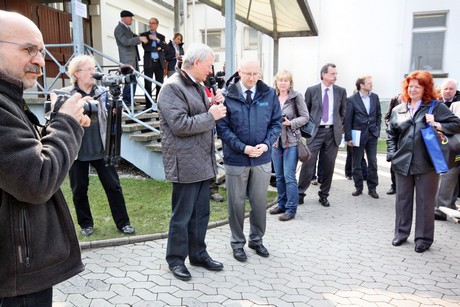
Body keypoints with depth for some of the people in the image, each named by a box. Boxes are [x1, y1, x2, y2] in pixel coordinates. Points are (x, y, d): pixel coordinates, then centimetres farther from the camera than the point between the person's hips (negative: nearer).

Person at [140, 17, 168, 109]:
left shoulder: (161, 37, 15)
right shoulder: (144, 35, 8)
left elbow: (166, 47, -1)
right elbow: (145, 47, -7)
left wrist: (157, 39, -11)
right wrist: (157, 48, -4)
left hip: (159, 62, 3)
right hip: (149, 62, -2)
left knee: (160, 84, 3)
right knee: (148, 85, -5)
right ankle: (148, 105, -2)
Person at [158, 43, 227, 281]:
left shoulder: (197, 86, 15)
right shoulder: (172, 87, -13)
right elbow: (180, 125, -22)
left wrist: (213, 105, 5)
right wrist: (211, 116, -15)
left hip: (202, 161, 9)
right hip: (185, 163, -9)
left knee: (201, 213, 16)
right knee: (182, 215, 4)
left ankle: (198, 254, 31)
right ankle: (176, 259, 21)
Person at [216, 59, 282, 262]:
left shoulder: (269, 94, 0)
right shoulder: (227, 95, -9)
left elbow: (276, 123, 5)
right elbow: (222, 127, -9)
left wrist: (266, 144, -11)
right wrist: (242, 147, -17)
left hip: (262, 158, 3)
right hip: (236, 159, -2)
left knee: (260, 202, 14)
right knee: (236, 203, 10)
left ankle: (257, 239, 34)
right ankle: (237, 243, 28)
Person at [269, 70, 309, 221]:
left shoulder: (296, 96, -5)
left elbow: (305, 117, -4)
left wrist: (290, 123, -18)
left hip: (291, 141, -5)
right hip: (276, 140, 5)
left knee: (289, 176, -6)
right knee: (279, 176, 12)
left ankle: (291, 209, 4)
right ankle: (282, 204, 26)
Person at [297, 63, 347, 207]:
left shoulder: (341, 91, 7)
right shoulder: (311, 90, 2)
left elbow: (343, 111, 17)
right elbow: (305, 111, 9)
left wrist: (338, 125, 10)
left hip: (333, 132, 2)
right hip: (316, 131, -2)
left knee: (329, 165, 6)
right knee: (308, 162, -6)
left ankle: (324, 195, 18)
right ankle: (300, 192, 5)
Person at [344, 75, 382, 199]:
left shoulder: (375, 97, 5)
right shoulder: (352, 99, -8)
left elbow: (378, 115, 13)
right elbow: (347, 120, -8)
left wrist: (377, 130, 5)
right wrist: (348, 137, -10)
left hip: (372, 135, 3)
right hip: (358, 135, -3)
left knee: (373, 162, 4)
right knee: (357, 163, 6)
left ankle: (372, 188, 14)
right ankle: (358, 187, 19)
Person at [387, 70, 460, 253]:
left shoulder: (436, 107, 0)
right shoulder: (398, 110, 10)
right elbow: (391, 134, 15)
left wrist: (437, 125, -16)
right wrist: (392, 154, 4)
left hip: (426, 164, -3)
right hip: (402, 163, 3)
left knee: (425, 202, 5)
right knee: (403, 200, 12)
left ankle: (423, 238, 17)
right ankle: (401, 233, 26)